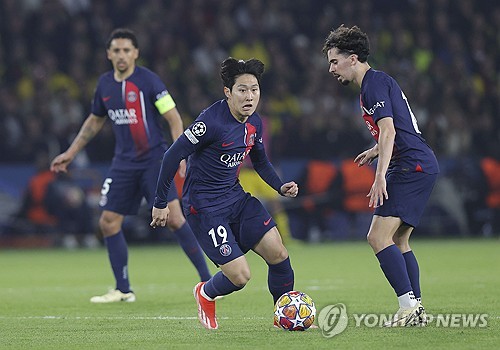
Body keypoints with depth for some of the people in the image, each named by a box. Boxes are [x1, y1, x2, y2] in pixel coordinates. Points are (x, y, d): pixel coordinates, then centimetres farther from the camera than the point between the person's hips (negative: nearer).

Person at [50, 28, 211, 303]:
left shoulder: (148, 80, -11)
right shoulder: (104, 84, 7)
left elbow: (174, 119, -10)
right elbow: (94, 122, 24)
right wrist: (70, 153, 23)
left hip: (154, 159, -6)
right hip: (124, 164, 6)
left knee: (173, 217, -17)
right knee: (108, 223, 3)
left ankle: (207, 280, -10)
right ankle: (123, 290, 15)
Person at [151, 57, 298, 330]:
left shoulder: (254, 123, 2)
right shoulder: (212, 121, -23)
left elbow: (259, 161, 20)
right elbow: (173, 155, -18)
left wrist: (281, 187, 3)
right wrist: (161, 203, -14)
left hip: (236, 197, 7)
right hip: (204, 207, -7)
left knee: (278, 254, -2)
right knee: (240, 276, -12)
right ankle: (205, 295, 23)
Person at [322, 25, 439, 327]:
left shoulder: (374, 83, -10)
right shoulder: (376, 82, 21)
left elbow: (389, 130, -22)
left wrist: (380, 176, -27)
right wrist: (374, 152, 33)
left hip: (413, 166, -11)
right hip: (421, 166, 11)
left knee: (379, 236, -15)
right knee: (398, 240, 14)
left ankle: (409, 305, -19)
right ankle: (416, 309, 12)